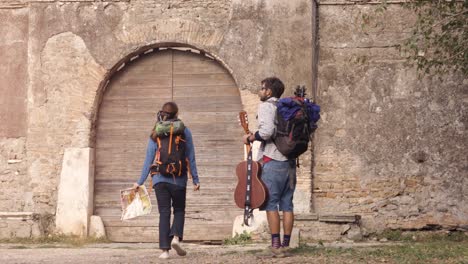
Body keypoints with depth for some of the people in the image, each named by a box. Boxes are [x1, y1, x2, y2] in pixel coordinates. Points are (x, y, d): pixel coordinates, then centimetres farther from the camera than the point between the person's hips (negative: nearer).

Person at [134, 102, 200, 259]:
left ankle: (165, 249, -2)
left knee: (164, 213, 5)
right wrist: (195, 180, 8)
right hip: (178, 179, -1)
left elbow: (149, 159, 4)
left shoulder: (155, 134, 3)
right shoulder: (184, 132, 0)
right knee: (179, 210, 15)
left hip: (160, 179, 1)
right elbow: (191, 158, 1)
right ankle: (176, 237, -9)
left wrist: (140, 182, 9)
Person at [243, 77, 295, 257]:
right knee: (287, 204, 7)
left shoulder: (266, 106, -5)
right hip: (290, 161, 7)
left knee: (271, 204, -4)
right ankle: (285, 244, 8)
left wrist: (250, 138, -5)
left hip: (273, 160, -7)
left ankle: (276, 244, -8)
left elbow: (266, 131, -19)